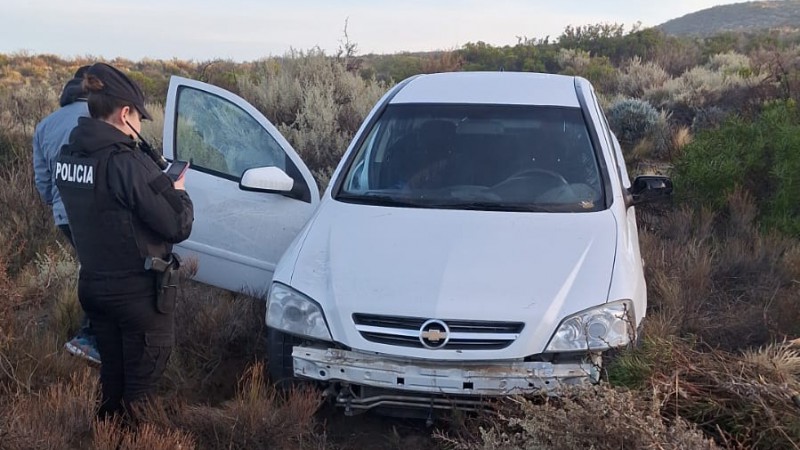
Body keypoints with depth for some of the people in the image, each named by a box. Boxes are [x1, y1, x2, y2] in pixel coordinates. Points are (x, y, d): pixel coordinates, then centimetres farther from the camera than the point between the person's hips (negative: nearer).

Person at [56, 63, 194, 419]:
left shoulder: (68, 156, 0)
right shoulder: (125, 162, -24)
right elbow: (177, 226, -22)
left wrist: (157, 181, 7)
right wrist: (177, 190, -2)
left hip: (93, 284, 8)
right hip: (138, 292, -7)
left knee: (112, 380, 22)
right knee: (140, 387, 8)